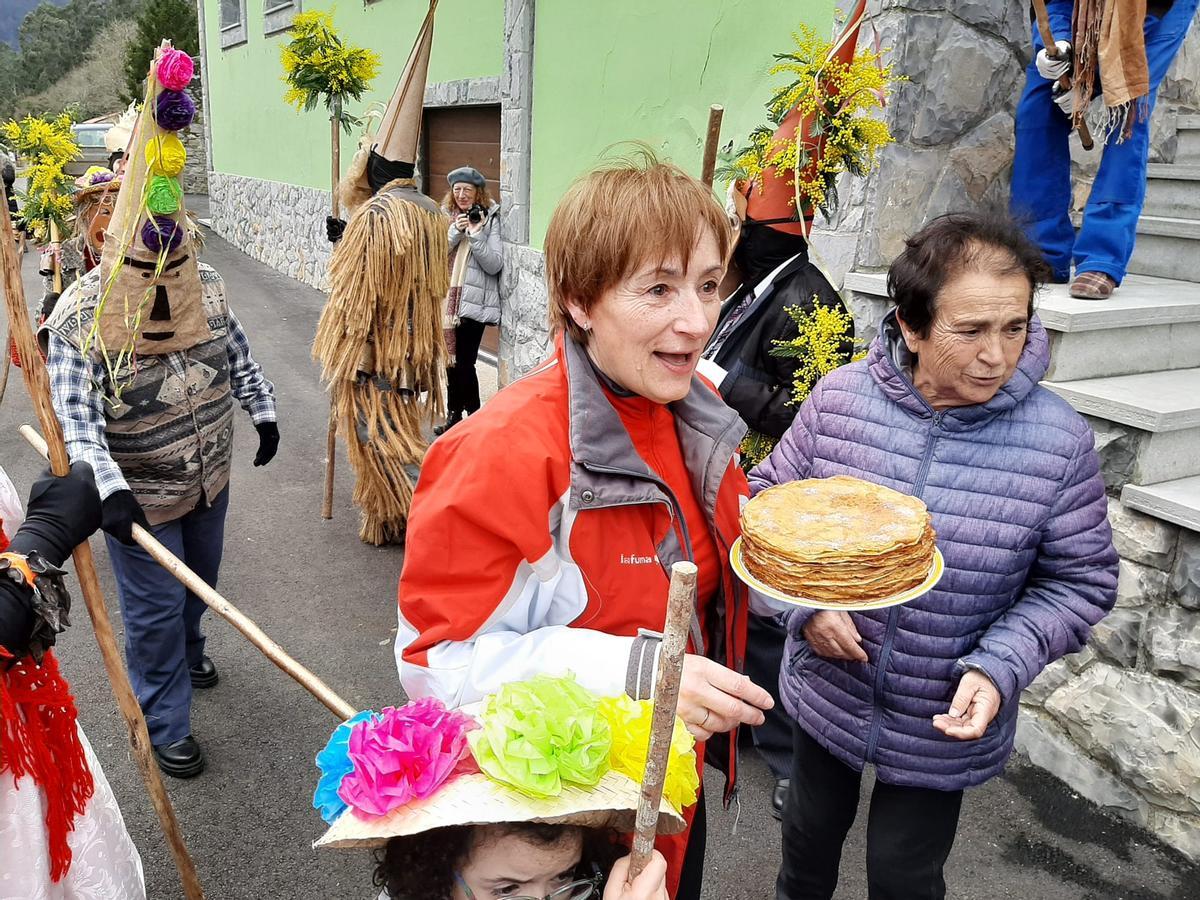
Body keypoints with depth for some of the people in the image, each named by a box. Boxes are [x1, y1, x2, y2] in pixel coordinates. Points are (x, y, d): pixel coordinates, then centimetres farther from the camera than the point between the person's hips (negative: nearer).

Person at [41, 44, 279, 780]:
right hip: (140, 496, -5)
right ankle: (165, 725, 22)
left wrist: (265, 413, 13)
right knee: (156, 607, 5)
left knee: (200, 581, 25)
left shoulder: (206, 288, -7)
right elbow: (75, 417, -27)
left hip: (209, 476, 6)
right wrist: (110, 491, -38)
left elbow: (238, 354, 8)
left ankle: (188, 653, 54)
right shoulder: (82, 320, -23)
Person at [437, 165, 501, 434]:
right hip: (446, 299, 5)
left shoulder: (490, 219, -3)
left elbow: (494, 265, -10)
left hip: (474, 303, -5)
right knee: (451, 360, 13)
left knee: (463, 363, -6)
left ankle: (470, 416, 11)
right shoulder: (445, 217, 10)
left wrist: (476, 234, -19)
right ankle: (455, 415, 27)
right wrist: (456, 231, -13)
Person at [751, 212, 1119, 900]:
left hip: (945, 726, -1)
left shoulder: (1061, 441, -17)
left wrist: (1000, 666, -21)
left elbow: (1080, 580, -7)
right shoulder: (839, 397, -14)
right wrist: (804, 600, -16)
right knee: (811, 831, 28)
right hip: (828, 694, 2)